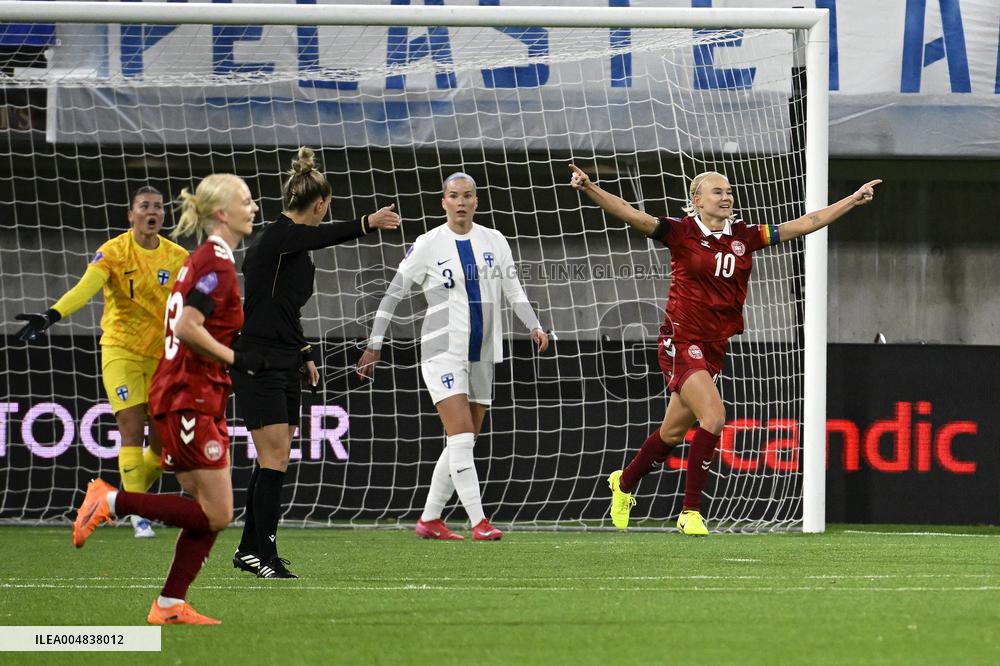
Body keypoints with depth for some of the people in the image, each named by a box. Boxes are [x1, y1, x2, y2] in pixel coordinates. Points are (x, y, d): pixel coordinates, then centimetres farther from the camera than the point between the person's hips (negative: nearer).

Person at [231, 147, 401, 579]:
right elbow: (321, 237, -35)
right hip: (258, 362, -10)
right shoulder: (276, 236, -13)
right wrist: (366, 224, -50)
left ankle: (249, 549, 18)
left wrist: (305, 354, 22)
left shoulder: (292, 242, 16)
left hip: (284, 363, 10)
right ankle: (264, 555, -7)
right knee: (275, 458, -10)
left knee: (274, 460, 11)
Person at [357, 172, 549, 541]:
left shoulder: (494, 241, 6)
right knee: (461, 438, -16)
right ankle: (479, 522, -17)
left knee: (463, 443, 7)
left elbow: (514, 290, 9)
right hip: (442, 351, -5)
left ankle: (429, 520, 17)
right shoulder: (428, 245, -5)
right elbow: (393, 293, -1)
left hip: (481, 355, 5)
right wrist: (375, 344, -3)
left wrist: (534, 326, -8)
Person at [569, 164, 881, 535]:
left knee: (674, 432, 14)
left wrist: (852, 201, 11)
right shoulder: (682, 232, -8)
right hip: (681, 341, -6)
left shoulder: (744, 236, 6)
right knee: (713, 417, -22)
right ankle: (690, 512, -12)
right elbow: (630, 215, -17)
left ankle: (624, 483, 40)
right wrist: (588, 189, -32)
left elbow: (803, 225, 11)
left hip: (714, 348, 6)